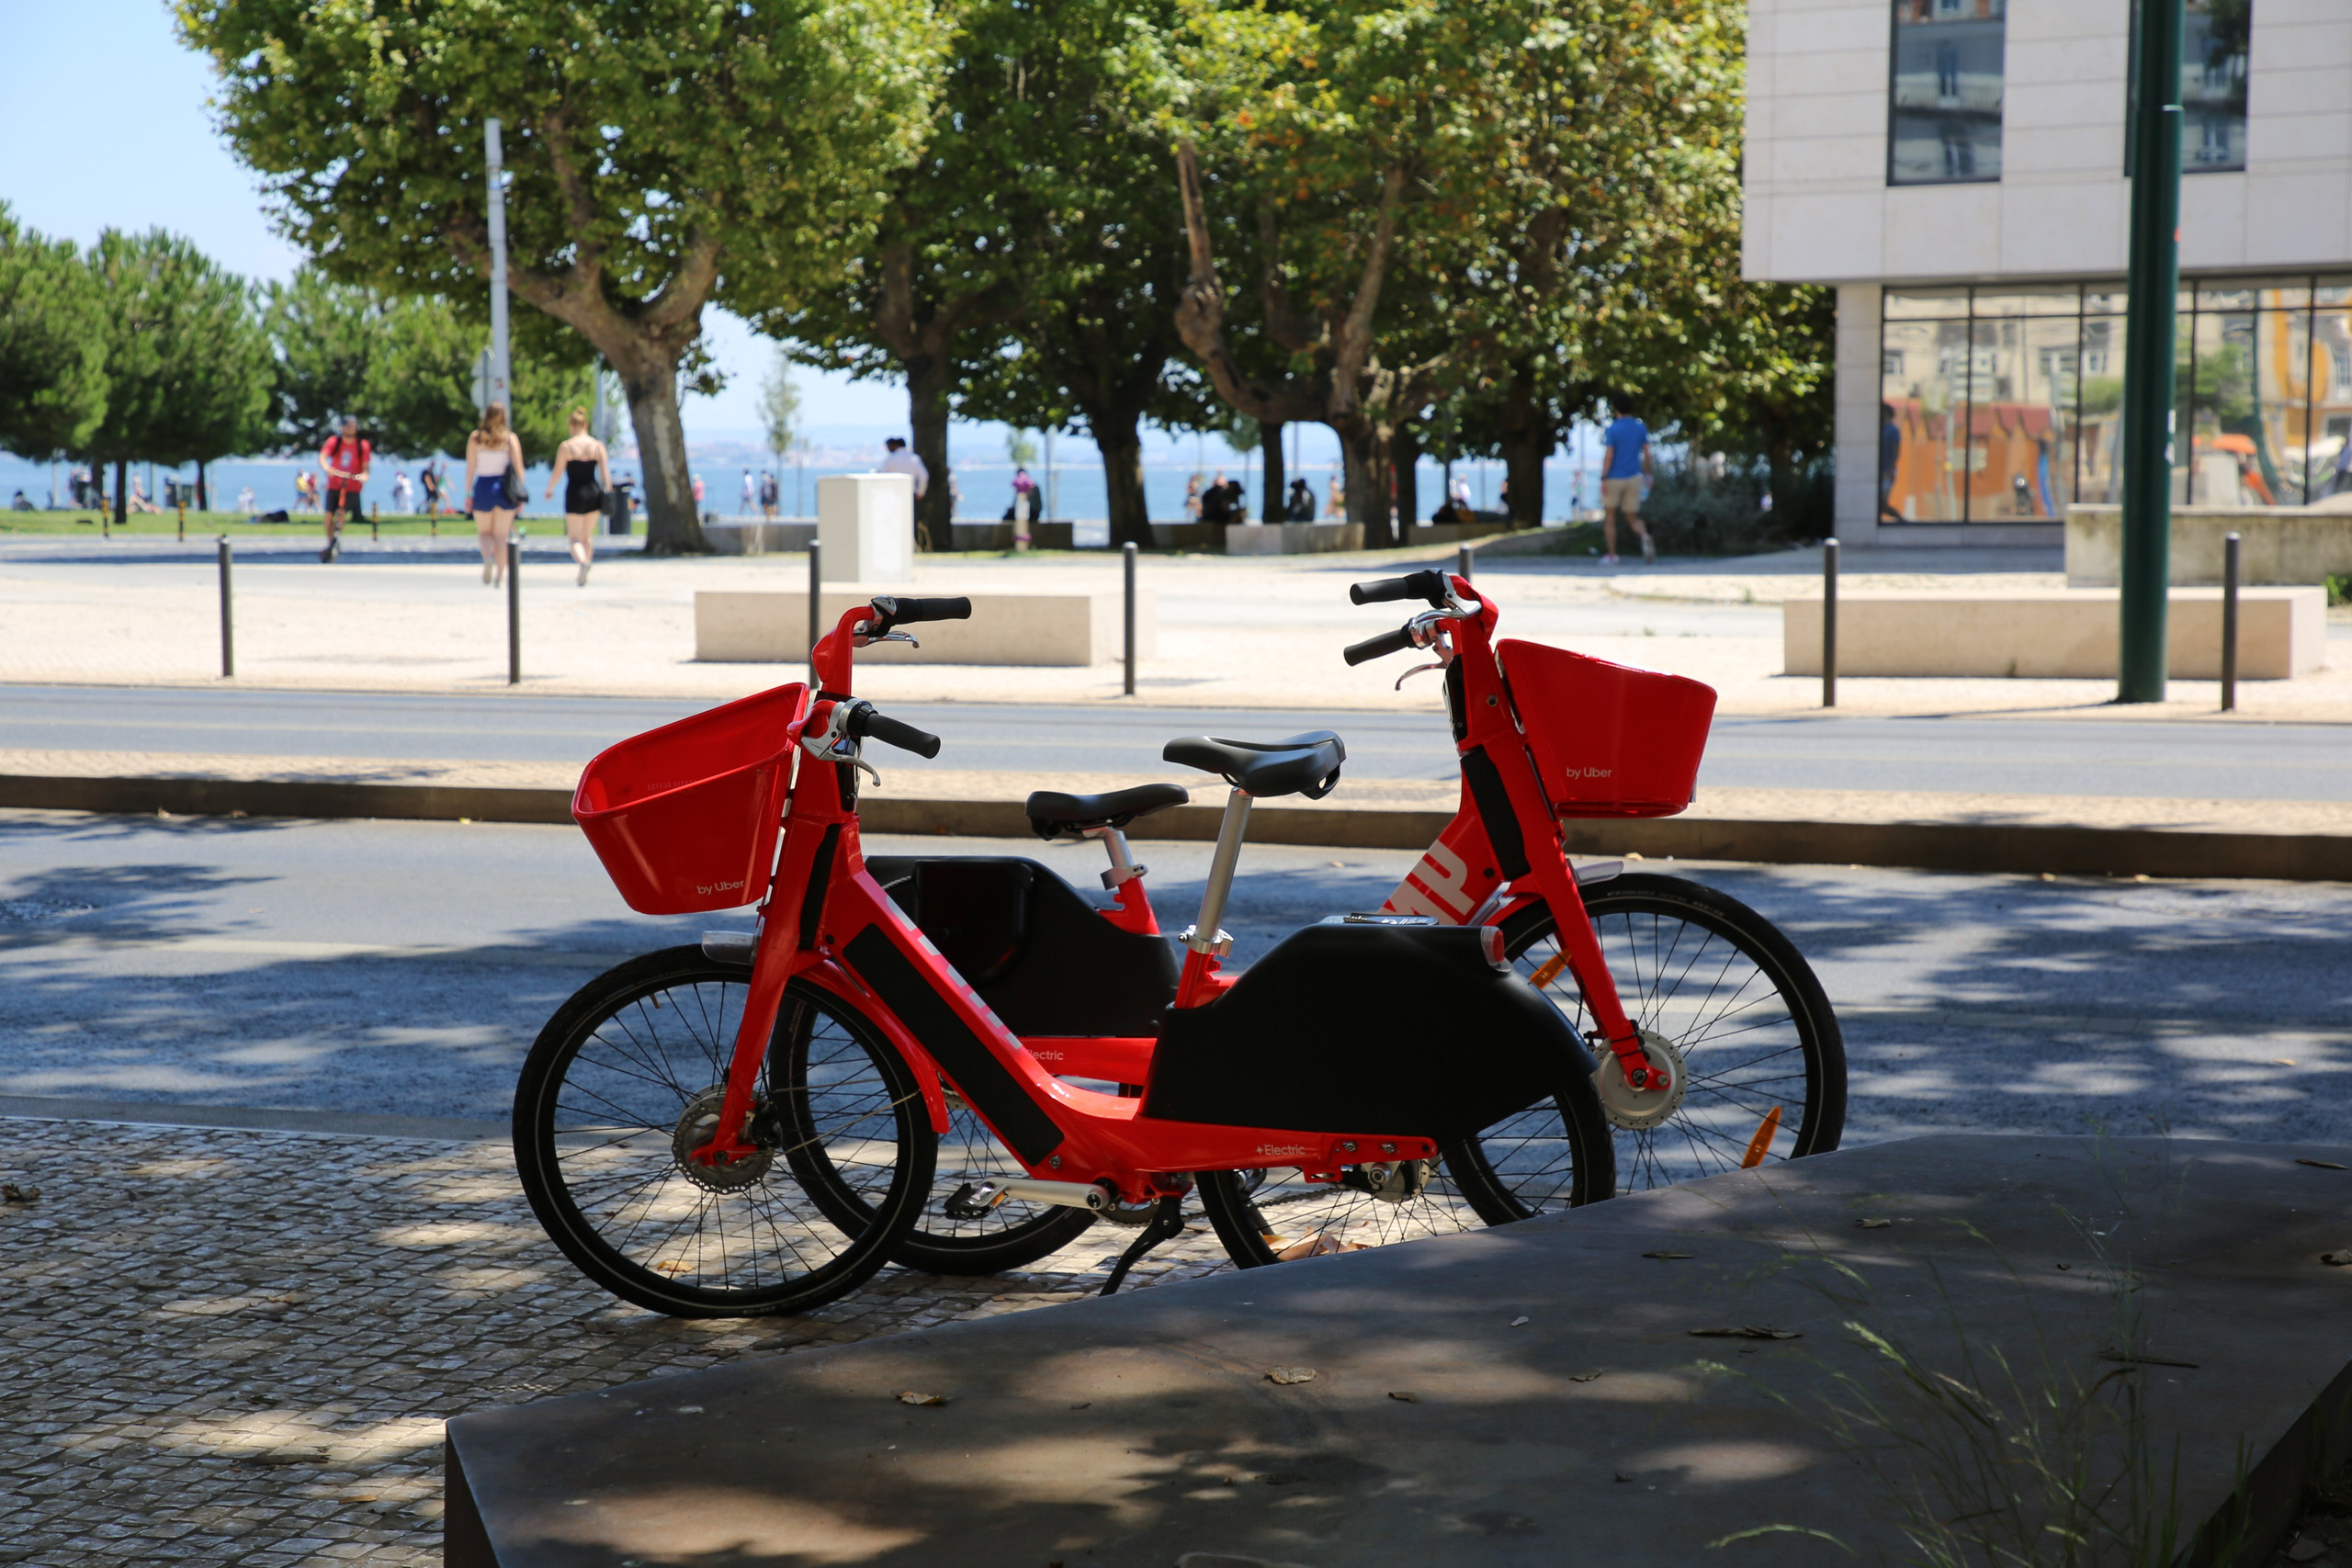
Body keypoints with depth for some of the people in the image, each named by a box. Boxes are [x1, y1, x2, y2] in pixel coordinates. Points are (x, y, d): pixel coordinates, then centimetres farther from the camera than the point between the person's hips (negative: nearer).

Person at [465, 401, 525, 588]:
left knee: (484, 532, 12)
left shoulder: (475, 438, -1)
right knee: (500, 535, 9)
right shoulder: (510, 438, -2)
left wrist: (468, 493, 1)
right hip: (504, 487, 0)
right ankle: (500, 575, 7)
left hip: (483, 487, 0)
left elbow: (470, 467, -3)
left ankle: (487, 557, -19)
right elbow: (518, 467, -6)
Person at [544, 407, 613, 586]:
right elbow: (605, 472, -3)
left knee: (575, 538, 2)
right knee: (588, 536, 19)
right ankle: (584, 578, 19)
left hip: (575, 494, -3)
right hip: (594, 493, 3)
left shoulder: (566, 447, -7)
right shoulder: (598, 446, 1)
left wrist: (549, 490, 12)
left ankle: (582, 561, -29)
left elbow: (556, 472, -3)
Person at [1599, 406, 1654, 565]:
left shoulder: (1612, 430, -11)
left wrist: (1603, 479, -13)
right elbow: (1647, 454, 4)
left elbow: (1609, 456, -16)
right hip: (1634, 478, 4)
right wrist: (1647, 474, 15)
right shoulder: (1641, 428, 3)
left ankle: (1611, 555, 11)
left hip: (1614, 479, -4)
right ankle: (1644, 537, -22)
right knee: (1632, 517, 10)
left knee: (1609, 516, 13)